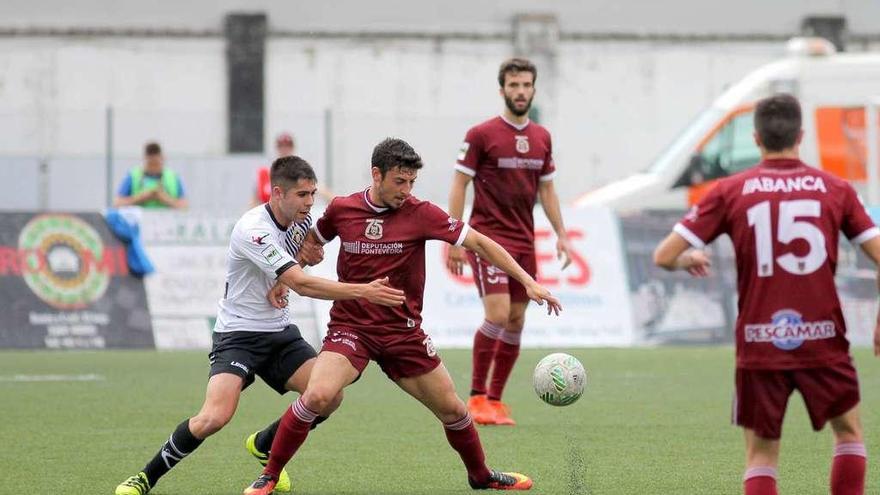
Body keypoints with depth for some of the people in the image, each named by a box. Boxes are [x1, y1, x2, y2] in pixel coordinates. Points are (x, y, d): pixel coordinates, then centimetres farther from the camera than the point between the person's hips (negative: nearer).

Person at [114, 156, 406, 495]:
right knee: (215, 416, -25)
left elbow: (312, 253, 20)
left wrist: (284, 279, -3)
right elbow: (302, 285, -31)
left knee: (329, 397, -8)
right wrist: (363, 292, -36)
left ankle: (264, 446, 18)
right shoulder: (253, 229, -25)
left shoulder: (302, 219, -2)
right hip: (238, 335, -7)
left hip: (279, 331, 7)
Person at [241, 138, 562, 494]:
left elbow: (478, 242, -8)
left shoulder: (420, 214, -8)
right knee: (317, 396, -26)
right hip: (350, 327, -1)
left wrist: (527, 281, -13)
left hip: (403, 332, 1)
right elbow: (311, 243, 18)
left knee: (451, 409, 6)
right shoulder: (341, 210, -3)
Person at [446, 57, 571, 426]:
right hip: (488, 237, -6)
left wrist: (561, 235, 12)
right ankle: (476, 396, -4)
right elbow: (459, 186, -5)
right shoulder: (481, 135, -6)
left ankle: (495, 400, 14)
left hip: (524, 241, 6)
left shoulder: (541, 138, 11)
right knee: (497, 314, -16)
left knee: (516, 321, 5)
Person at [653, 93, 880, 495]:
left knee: (760, 453, 11)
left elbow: (664, 257, -3)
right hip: (822, 340, 0)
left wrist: (688, 260, 20)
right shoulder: (835, 189, 2)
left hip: (758, 345, 0)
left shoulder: (730, 191, 0)